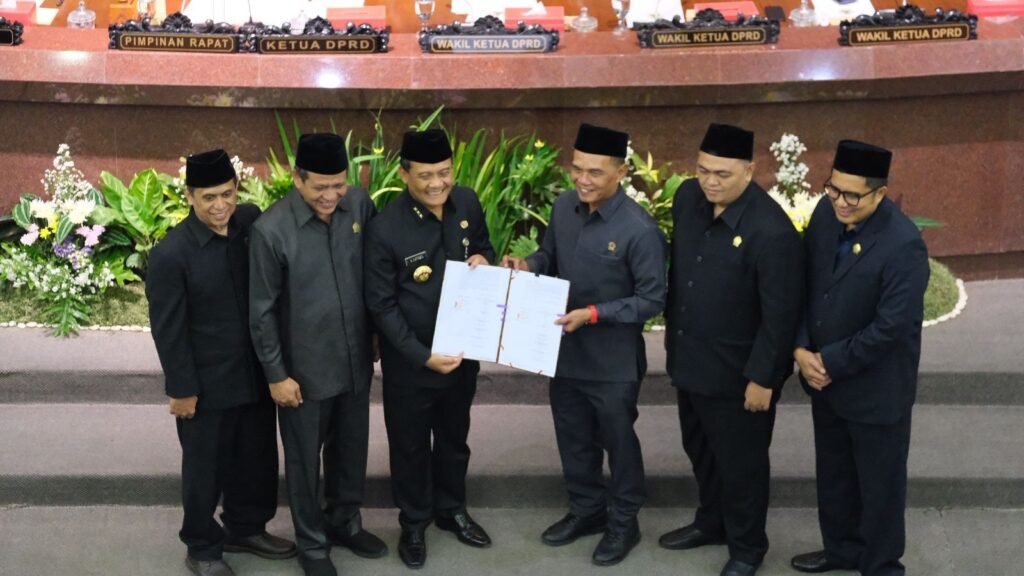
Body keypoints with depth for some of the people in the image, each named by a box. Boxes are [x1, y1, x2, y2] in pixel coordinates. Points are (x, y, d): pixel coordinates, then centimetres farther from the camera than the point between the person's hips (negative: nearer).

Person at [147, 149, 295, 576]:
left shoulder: (252, 222, -7)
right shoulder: (171, 254, -21)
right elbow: (168, 329, -14)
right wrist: (182, 389, -10)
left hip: (255, 372, 5)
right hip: (207, 382, -5)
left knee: (257, 458, 21)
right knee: (206, 467, 12)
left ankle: (245, 528, 43)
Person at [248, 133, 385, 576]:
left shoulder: (360, 205, -10)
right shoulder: (271, 230, -21)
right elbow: (262, 310, -13)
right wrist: (276, 374, -9)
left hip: (355, 360, 4)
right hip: (305, 368, -4)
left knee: (351, 448, 22)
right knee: (304, 457, 14)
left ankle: (345, 522, 44)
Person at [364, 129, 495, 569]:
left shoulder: (467, 203, -9)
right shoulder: (385, 229, -23)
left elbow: (483, 247, 11)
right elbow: (381, 304, -17)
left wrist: (482, 260, -14)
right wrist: (422, 356, -22)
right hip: (410, 360, -4)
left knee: (454, 437, 23)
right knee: (411, 445, 15)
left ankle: (451, 509, 46)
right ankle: (413, 523, 36)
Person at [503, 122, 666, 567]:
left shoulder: (639, 229, -23)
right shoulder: (563, 208, -5)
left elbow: (652, 299, -19)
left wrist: (593, 314, -25)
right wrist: (528, 266, -11)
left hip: (614, 361, -6)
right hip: (564, 351, 6)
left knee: (618, 442, 14)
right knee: (573, 439, 21)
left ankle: (623, 522, 33)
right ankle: (586, 510, 42)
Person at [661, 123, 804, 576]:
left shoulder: (771, 231, -27)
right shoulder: (688, 197, -5)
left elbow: (780, 315, -21)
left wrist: (761, 378, -17)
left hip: (736, 371, -7)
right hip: (688, 359, 7)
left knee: (739, 462, 11)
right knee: (700, 450, 25)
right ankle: (711, 522, 47)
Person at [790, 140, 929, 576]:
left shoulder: (903, 245, -26)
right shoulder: (826, 213, -6)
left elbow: (890, 327, -25)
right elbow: (804, 285, 3)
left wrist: (830, 362, -17)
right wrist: (801, 349, -8)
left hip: (875, 388, -7)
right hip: (824, 377, 7)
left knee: (879, 482, 12)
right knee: (833, 473, 24)